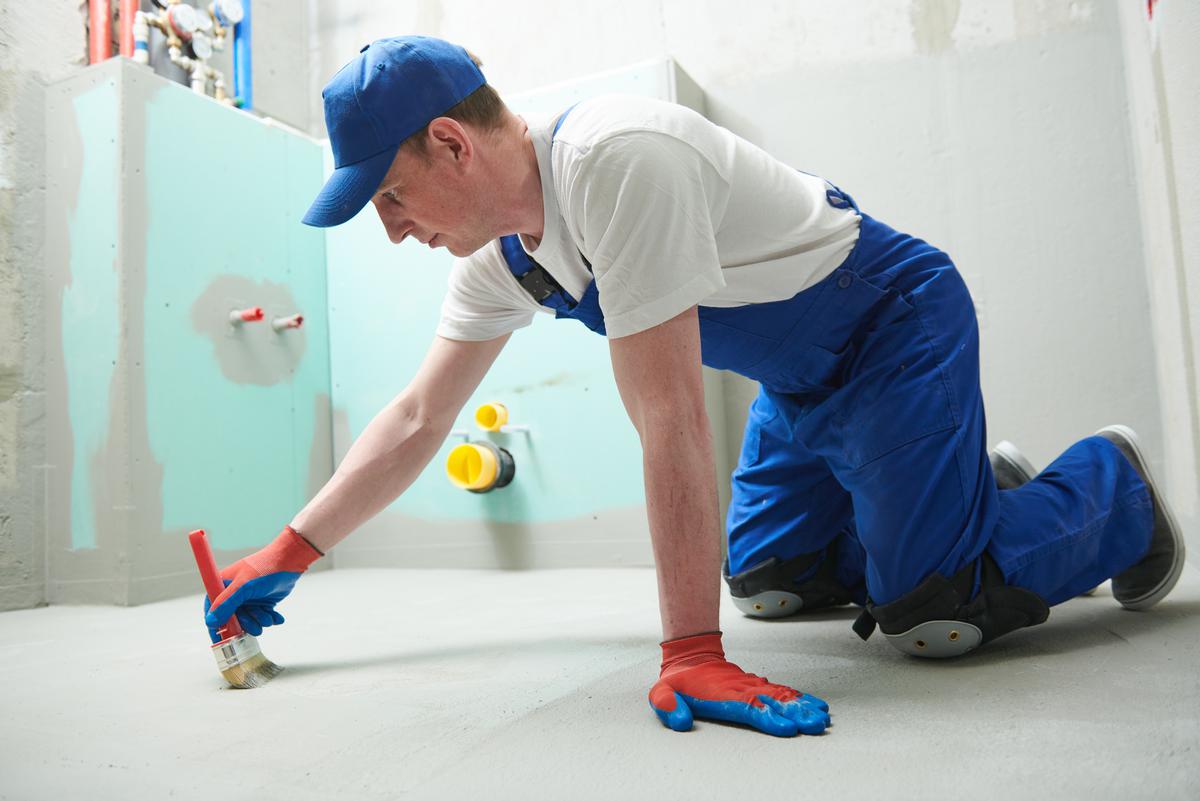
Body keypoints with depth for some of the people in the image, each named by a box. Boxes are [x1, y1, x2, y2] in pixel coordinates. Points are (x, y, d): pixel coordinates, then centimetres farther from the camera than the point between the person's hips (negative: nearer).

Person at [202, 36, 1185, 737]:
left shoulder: (616, 159, -33)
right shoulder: (499, 258, -4)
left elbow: (671, 420, -36)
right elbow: (416, 420, 1)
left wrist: (692, 652, -32)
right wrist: (288, 554, 0)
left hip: (896, 328, -8)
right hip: (802, 381, 8)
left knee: (930, 613, -17)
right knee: (765, 577, 11)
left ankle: (1107, 486, 14)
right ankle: (993, 493, 28)